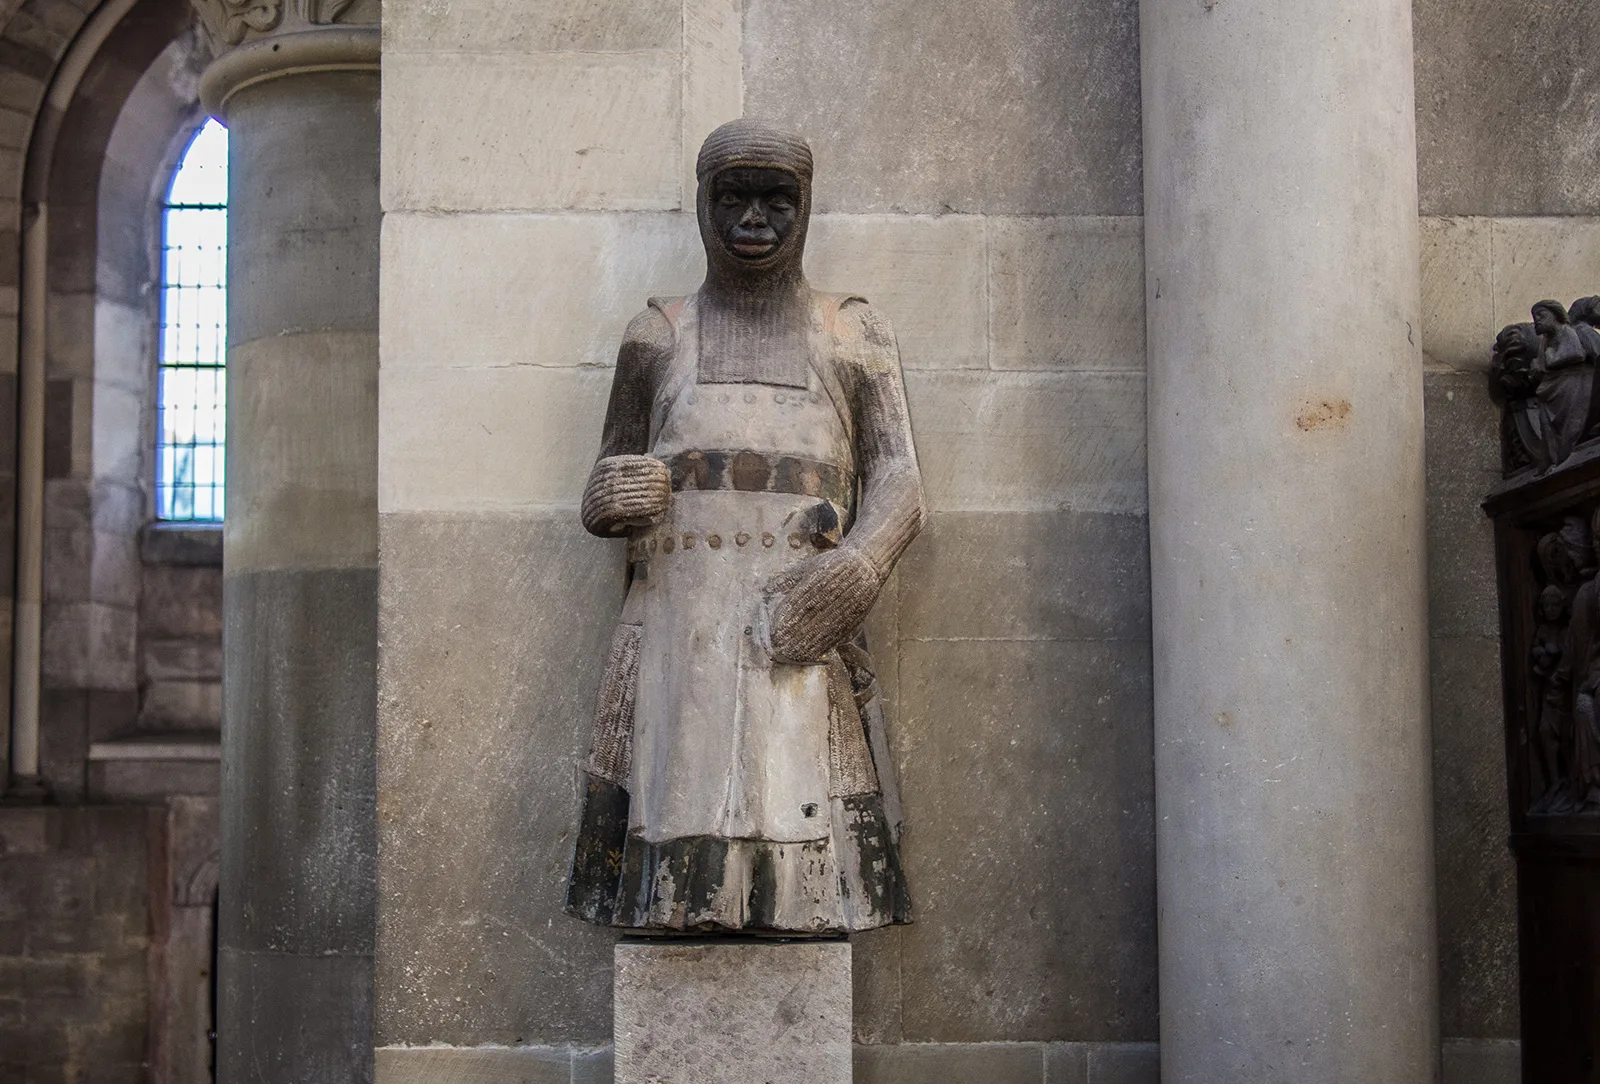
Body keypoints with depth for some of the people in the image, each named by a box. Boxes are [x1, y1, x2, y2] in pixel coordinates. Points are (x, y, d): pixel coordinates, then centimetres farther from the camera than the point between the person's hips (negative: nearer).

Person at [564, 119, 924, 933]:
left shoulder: (853, 336, 16)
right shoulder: (659, 336, 18)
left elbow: (899, 487, 5)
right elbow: (605, 492, 19)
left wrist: (858, 563, -17)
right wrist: (611, 499, -6)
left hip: (801, 643, 0)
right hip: (678, 639, 1)